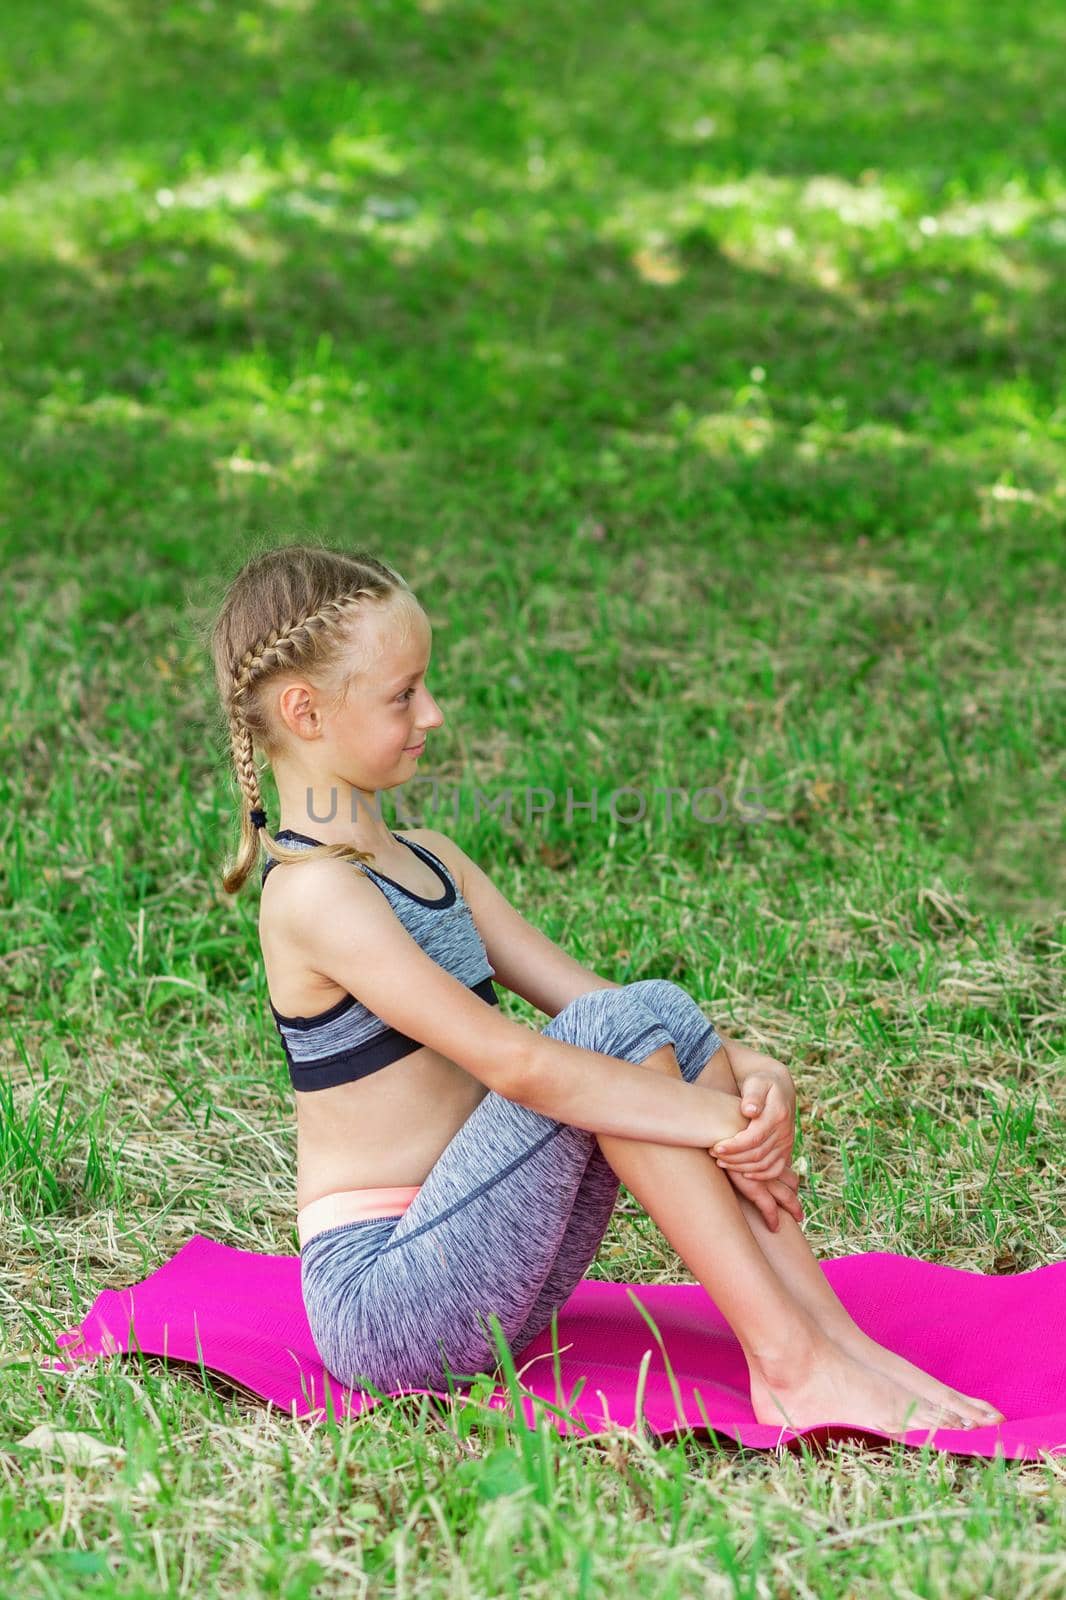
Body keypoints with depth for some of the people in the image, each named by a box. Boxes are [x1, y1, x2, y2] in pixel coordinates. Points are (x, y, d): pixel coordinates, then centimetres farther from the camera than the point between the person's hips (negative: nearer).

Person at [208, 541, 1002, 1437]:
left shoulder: (429, 862, 13)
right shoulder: (315, 894, -16)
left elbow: (575, 992, 8)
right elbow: (510, 1062, -25)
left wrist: (745, 1069, -9)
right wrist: (721, 1122, -22)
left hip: (476, 1288, 8)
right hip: (383, 1302, -8)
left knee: (662, 1014, -5)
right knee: (614, 1031, -20)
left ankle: (834, 1336, -10)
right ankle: (794, 1366, -20)